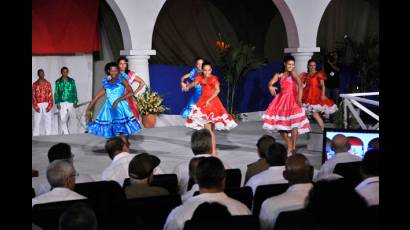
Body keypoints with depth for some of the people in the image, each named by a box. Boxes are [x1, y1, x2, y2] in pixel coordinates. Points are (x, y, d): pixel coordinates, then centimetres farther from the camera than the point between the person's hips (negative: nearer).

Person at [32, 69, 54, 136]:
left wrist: (49, 106, -6)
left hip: (46, 105, 2)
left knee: (48, 122, -1)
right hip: (38, 105, -1)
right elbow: (33, 96, 2)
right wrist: (35, 107, -8)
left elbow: (50, 95, 5)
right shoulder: (35, 84, 5)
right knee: (37, 122, -4)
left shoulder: (48, 84, 9)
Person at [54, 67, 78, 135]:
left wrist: (75, 102, 0)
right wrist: (57, 103, -4)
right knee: (63, 120, -3)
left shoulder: (72, 81, 8)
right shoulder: (58, 82, 4)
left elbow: (75, 92, 8)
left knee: (72, 119, -2)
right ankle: (66, 134, 3)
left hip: (71, 102, 1)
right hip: (62, 103, -1)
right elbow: (56, 93, 3)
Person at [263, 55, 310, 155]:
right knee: (281, 126, 5)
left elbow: (300, 84, -14)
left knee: (294, 123, -21)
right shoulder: (279, 75, 11)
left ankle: (293, 147, -12)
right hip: (282, 100, 5)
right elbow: (271, 82, -5)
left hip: (292, 100, -5)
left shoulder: (293, 73, 0)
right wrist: (270, 86, -30)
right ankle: (289, 145, 23)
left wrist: (299, 98, -26)